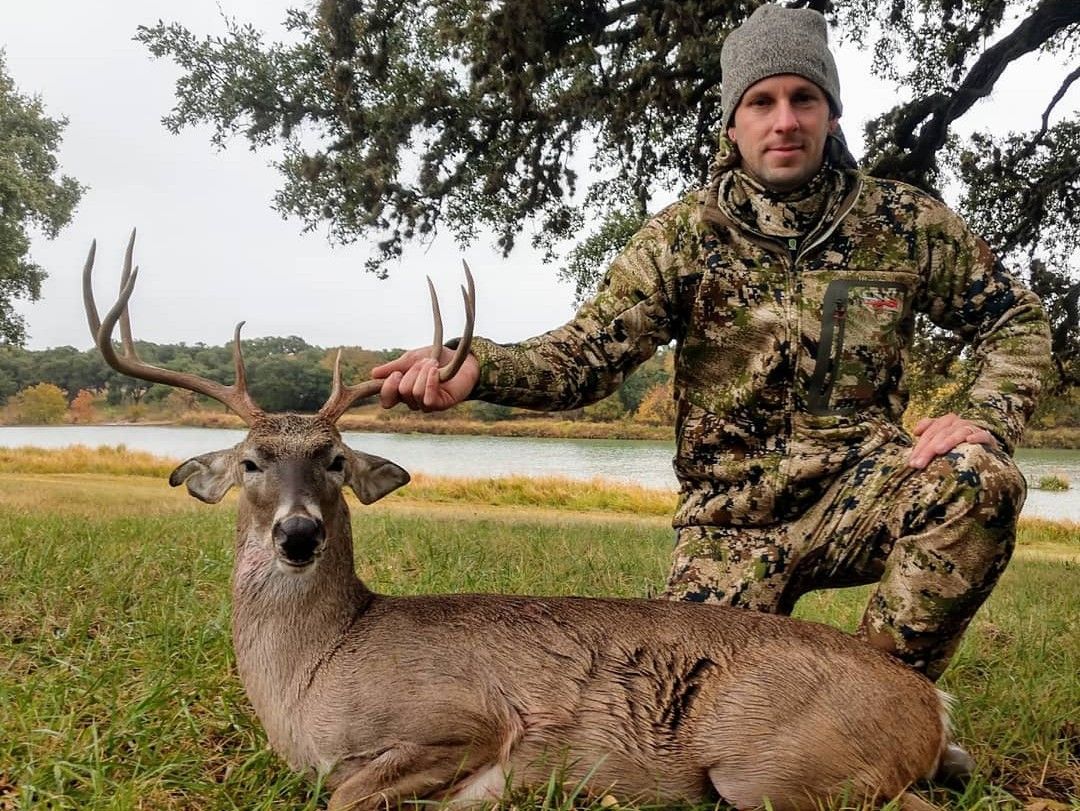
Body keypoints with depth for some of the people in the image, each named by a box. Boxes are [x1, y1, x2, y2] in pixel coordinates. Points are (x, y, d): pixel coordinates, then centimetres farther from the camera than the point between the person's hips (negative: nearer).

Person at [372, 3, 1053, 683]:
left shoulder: (905, 220, 0)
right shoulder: (683, 236, -3)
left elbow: (1018, 324, 8)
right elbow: (588, 353, -9)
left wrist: (988, 419, -12)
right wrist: (476, 368, -29)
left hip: (860, 489, 1)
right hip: (734, 512, 0)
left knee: (979, 480, -30)